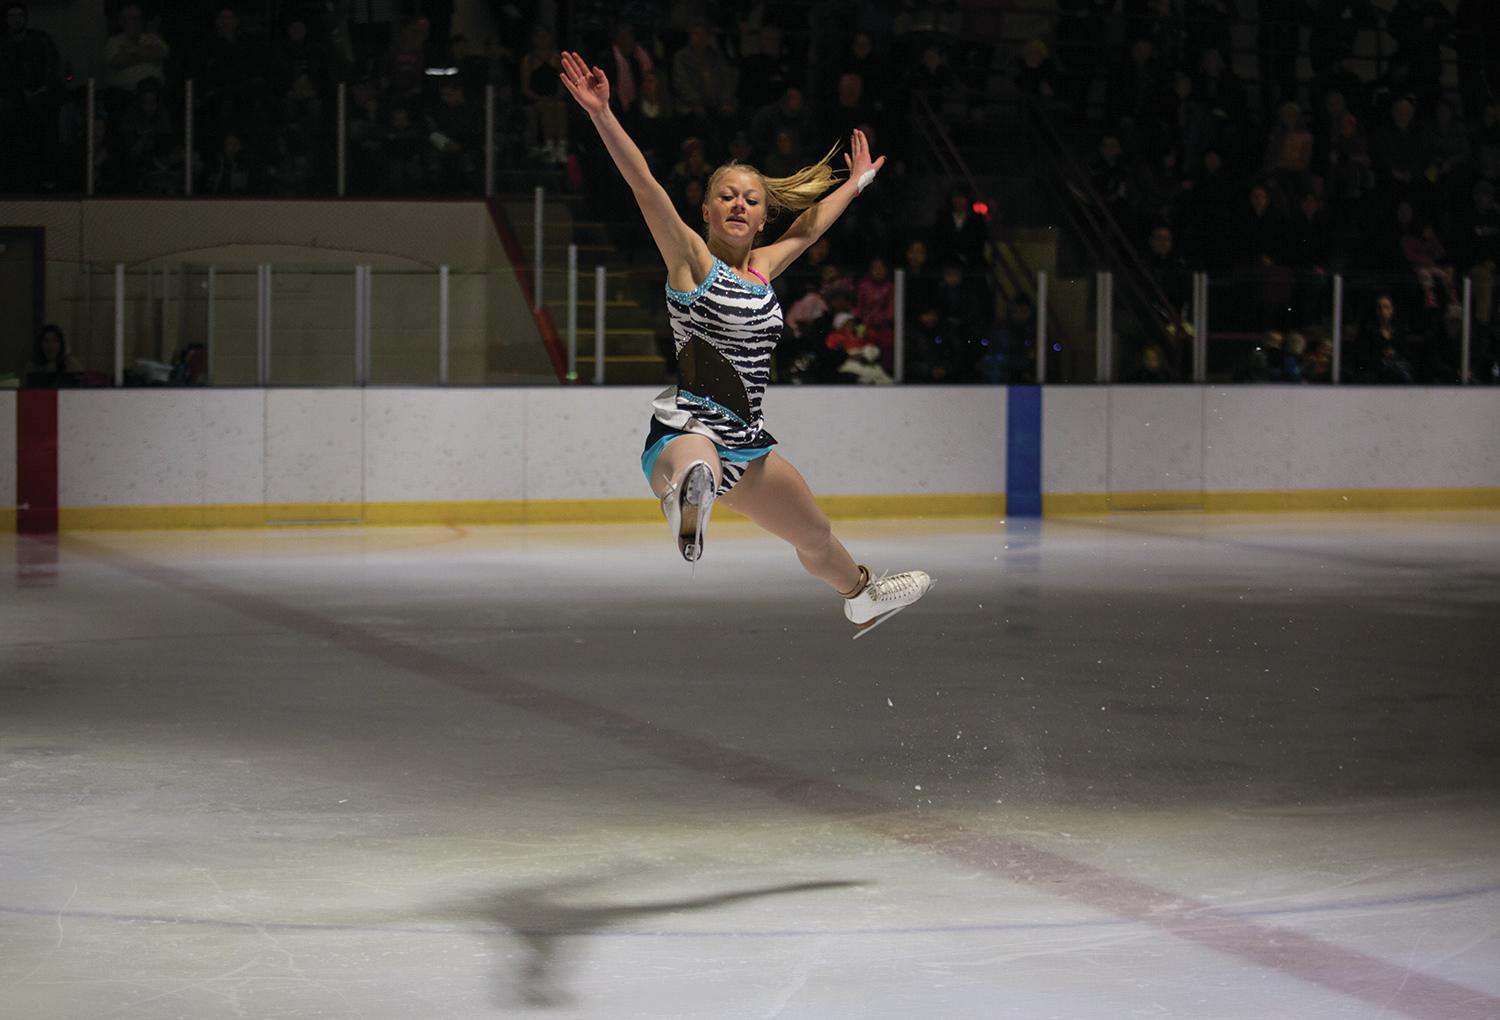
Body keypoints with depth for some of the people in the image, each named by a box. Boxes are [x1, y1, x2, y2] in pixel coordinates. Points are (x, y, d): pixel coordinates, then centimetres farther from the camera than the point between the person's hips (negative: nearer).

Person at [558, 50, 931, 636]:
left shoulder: (764, 268, 13)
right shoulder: (691, 259, -5)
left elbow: (812, 224, 33)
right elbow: (645, 187, -19)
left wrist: (857, 181, 47)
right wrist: (602, 115, -31)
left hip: (746, 444, 8)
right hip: (684, 431, -8)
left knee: (816, 537, 30)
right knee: (694, 462, -48)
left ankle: (862, 598, 60)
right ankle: (689, 493, -85)